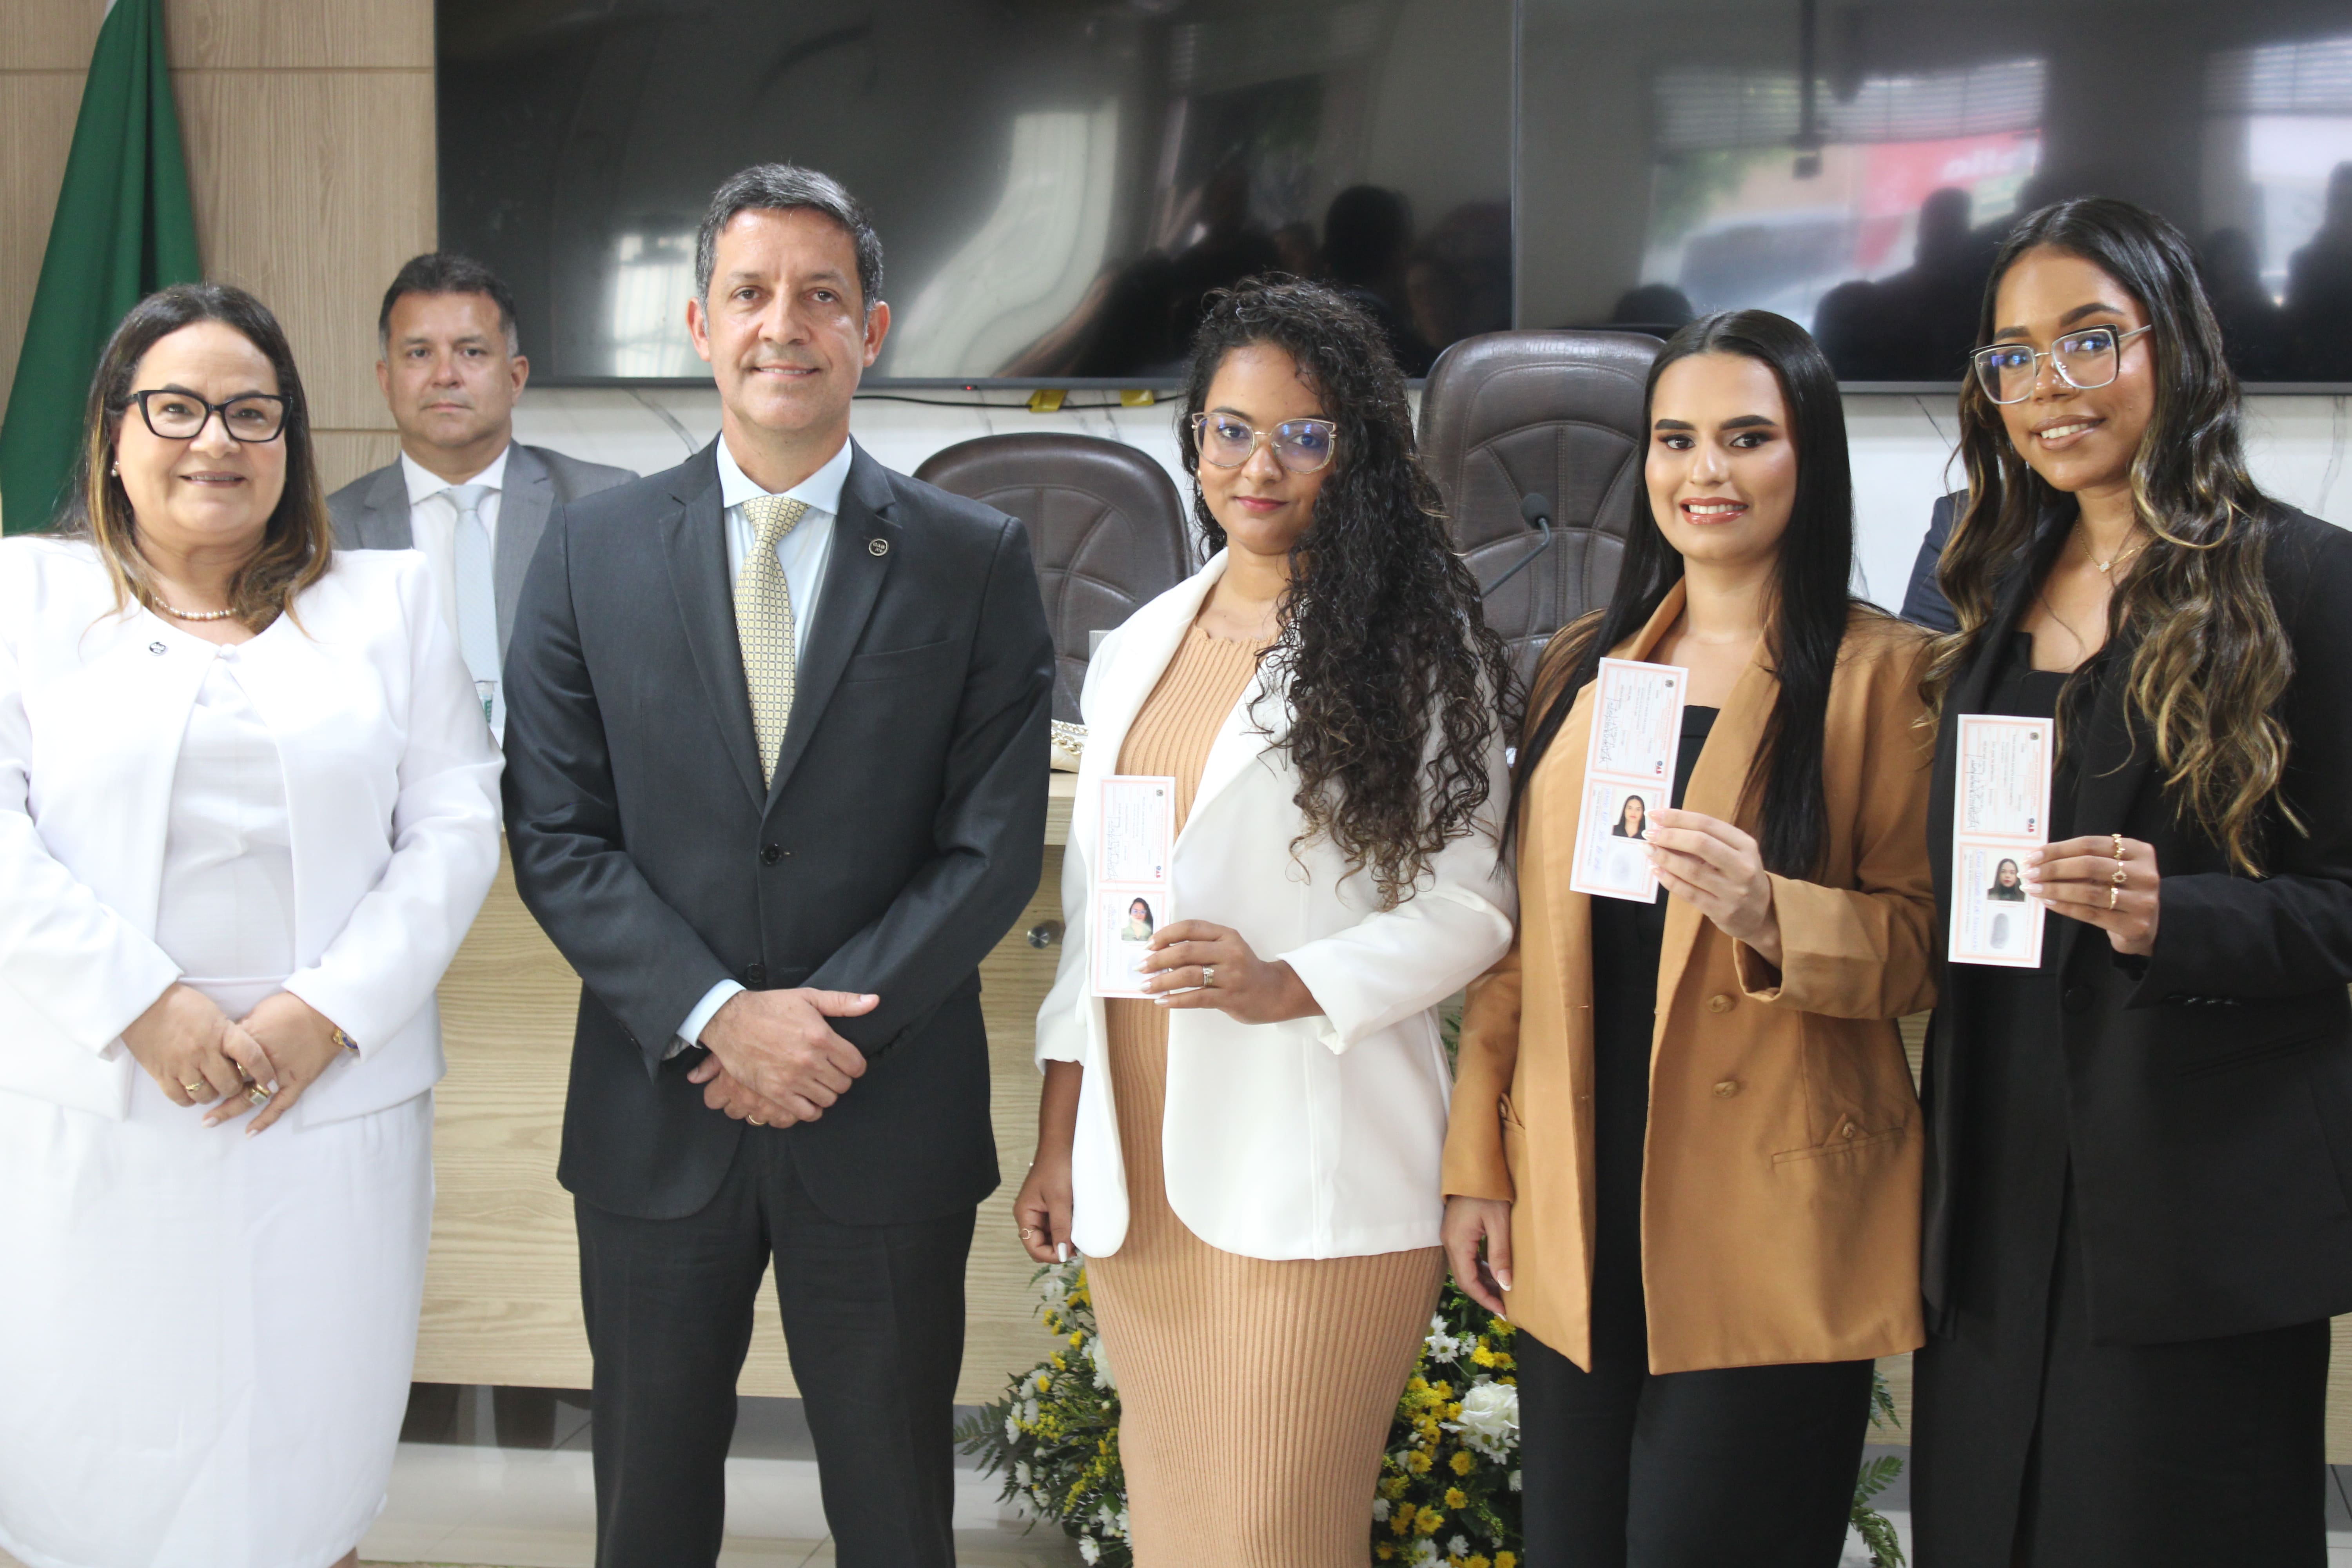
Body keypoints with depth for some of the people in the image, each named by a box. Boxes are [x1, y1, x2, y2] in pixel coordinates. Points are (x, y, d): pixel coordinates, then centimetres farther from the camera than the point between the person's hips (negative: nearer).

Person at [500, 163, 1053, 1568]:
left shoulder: (977, 561, 0)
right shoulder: (594, 549, 3)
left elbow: (995, 845, -5)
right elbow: (556, 833, -2)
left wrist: (830, 1027, -14)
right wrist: (717, 1017, -14)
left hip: (888, 1121, -1)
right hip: (657, 1119, 1)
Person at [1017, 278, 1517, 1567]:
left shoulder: (1417, 648, -3)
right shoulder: (1139, 648, 13)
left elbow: (1470, 903, -5)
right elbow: (1090, 907, 15)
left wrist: (1286, 986, -20)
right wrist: (1056, 1141, 13)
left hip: (1312, 1173, -5)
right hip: (1140, 1166, 5)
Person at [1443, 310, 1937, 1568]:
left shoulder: (1885, 673, -4)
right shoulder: (1581, 668, 12)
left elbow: (1924, 944, -5)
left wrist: (1771, 911, -24)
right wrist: (1475, 1166, 11)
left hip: (1769, 1229, -5)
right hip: (1578, 1217, 5)